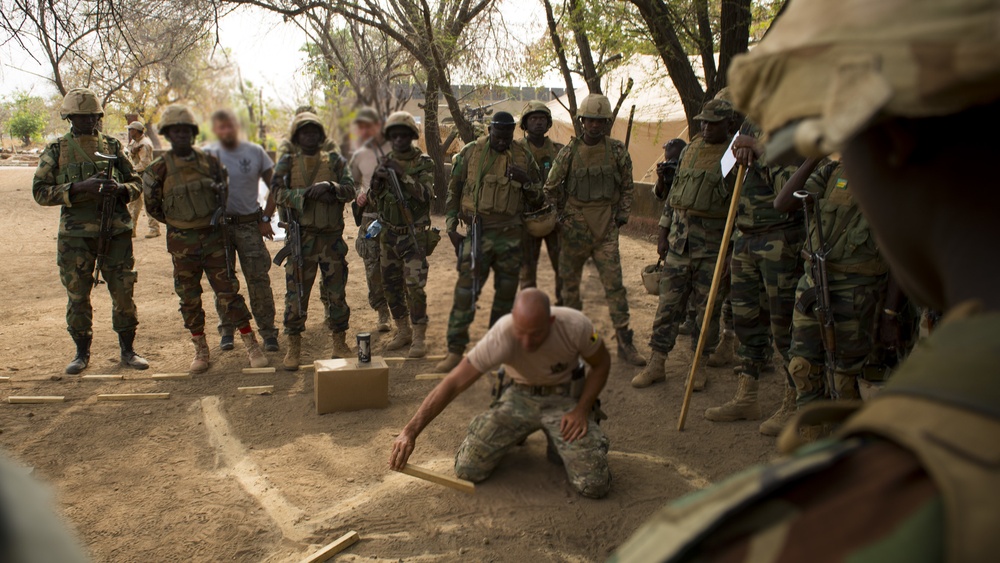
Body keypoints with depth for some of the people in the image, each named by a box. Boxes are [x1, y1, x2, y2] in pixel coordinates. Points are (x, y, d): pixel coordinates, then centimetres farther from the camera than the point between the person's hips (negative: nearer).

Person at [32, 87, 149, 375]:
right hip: (76, 235, -1)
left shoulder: (113, 146, 8)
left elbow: (136, 183, 10)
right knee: (77, 295, 6)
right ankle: (82, 353, 21)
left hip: (116, 232, 1)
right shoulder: (55, 151, 3)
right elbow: (40, 191, -3)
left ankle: (128, 350, 17)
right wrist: (79, 187, -17)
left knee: (123, 292, 4)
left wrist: (120, 189, -13)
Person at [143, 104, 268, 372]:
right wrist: (179, 222, 10)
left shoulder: (209, 162, 2)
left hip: (213, 239, 0)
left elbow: (224, 193, 16)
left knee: (228, 293, 0)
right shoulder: (159, 169, -3)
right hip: (182, 244, 0)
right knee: (190, 299, 7)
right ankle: (201, 350, 20)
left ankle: (252, 345, 5)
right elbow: (153, 207, 8)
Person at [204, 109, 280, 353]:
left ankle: (268, 331, 5)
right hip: (219, 224, 1)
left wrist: (266, 218, 1)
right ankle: (226, 330, 22)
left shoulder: (255, 152, 3)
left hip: (249, 224, 0)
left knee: (259, 279, -4)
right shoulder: (208, 155, 1)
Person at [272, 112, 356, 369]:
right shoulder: (287, 163, 6)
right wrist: (309, 195, -18)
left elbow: (350, 190, -3)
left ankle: (340, 344, 19)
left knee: (337, 294, 7)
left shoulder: (335, 161, 8)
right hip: (301, 238, -1)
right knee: (296, 294, 2)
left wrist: (328, 186, -21)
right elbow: (278, 192, -8)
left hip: (332, 238, 1)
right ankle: (293, 347, 14)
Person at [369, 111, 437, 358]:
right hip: (389, 234, 6)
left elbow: (426, 194, -19)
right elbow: (373, 199, 8)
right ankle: (402, 332, 24)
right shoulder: (385, 162, 9)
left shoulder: (424, 163, -5)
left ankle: (419, 337, -1)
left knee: (414, 286, -11)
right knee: (392, 285, 11)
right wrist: (377, 181, -12)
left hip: (414, 235, -5)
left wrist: (403, 175, -28)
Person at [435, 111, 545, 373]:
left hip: (510, 236, 3)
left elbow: (538, 201, 9)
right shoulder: (469, 153, 1)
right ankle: (455, 350, -1)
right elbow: (453, 191, 7)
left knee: (506, 291, 10)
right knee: (466, 290, -8)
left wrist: (527, 182, -11)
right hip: (477, 233, -2)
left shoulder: (524, 158, 5)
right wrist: (451, 226, 0)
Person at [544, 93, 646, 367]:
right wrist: (557, 217, 5)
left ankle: (624, 342, 0)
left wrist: (622, 215, 5)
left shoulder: (617, 150, 1)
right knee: (570, 280, 9)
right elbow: (551, 187, 6)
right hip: (575, 225, 0)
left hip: (606, 227, 0)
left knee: (614, 283, -4)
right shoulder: (569, 151, -3)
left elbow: (627, 186, 12)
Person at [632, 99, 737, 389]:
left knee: (708, 305, 5)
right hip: (680, 235, 5)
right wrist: (663, 232, 15)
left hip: (713, 240, -4)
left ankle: (700, 365, 19)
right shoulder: (690, 149, 11)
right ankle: (657, 363, 12)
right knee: (669, 300, 5)